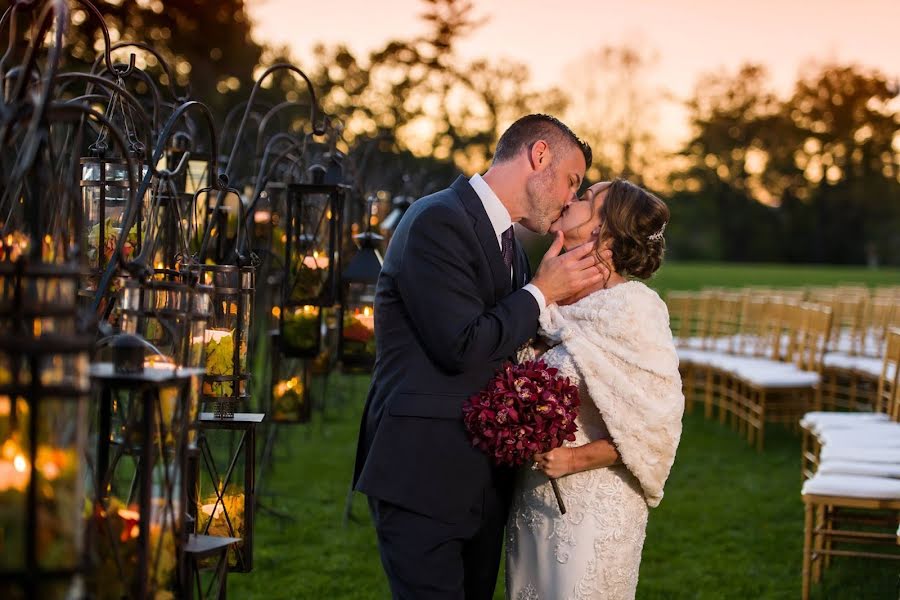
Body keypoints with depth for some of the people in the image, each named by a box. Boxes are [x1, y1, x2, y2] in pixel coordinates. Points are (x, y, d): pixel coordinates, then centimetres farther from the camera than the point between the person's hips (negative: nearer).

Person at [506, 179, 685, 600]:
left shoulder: (633, 307, -15)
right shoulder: (554, 303, 5)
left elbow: (659, 422, -15)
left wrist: (578, 459, -20)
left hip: (593, 509, -6)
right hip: (534, 500, 7)